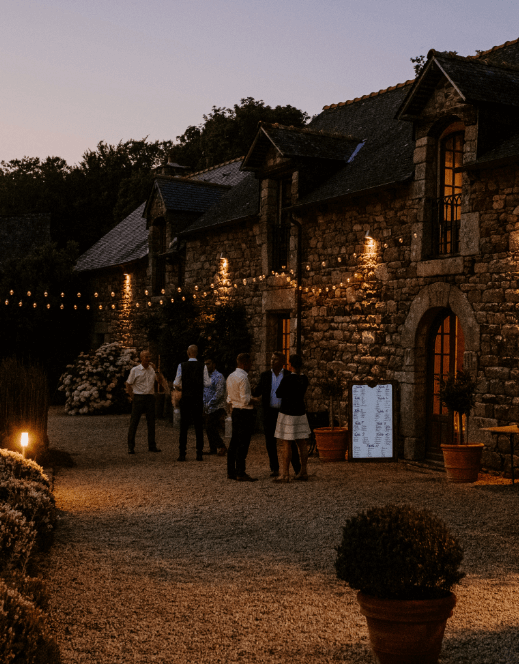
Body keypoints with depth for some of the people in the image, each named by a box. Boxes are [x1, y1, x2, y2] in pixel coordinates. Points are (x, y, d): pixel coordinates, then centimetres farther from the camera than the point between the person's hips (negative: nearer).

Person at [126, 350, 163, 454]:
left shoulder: (152, 369, 8)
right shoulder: (135, 370, -2)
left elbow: (161, 381, 4)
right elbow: (128, 384, 2)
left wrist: (156, 370, -7)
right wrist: (132, 397, -4)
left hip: (150, 397, 4)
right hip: (138, 397, -4)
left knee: (151, 422, 7)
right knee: (134, 423, -3)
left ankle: (152, 446, 16)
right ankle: (131, 447, 3)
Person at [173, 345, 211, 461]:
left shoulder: (182, 365, -3)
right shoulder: (203, 366, -2)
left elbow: (176, 384, -2)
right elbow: (207, 383, -4)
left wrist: (179, 387, 19)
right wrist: (209, 378, 17)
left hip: (185, 399, -1)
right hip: (198, 399, 1)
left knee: (183, 427, 4)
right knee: (199, 427, 6)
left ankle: (182, 454, 2)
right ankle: (199, 454, 5)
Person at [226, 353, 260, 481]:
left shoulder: (231, 377, 11)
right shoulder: (243, 378, -17)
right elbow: (245, 400, -20)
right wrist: (255, 400, -3)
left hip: (235, 411, 9)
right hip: (244, 413, -9)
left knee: (234, 442, 12)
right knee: (243, 443, -5)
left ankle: (231, 471, 17)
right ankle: (241, 473, -3)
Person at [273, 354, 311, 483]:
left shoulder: (287, 378, -16)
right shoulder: (304, 379, 3)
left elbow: (279, 394, -5)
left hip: (287, 414, -6)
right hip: (300, 414, 6)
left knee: (286, 444, -4)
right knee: (302, 443, 10)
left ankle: (285, 474, -2)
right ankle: (303, 472, 16)